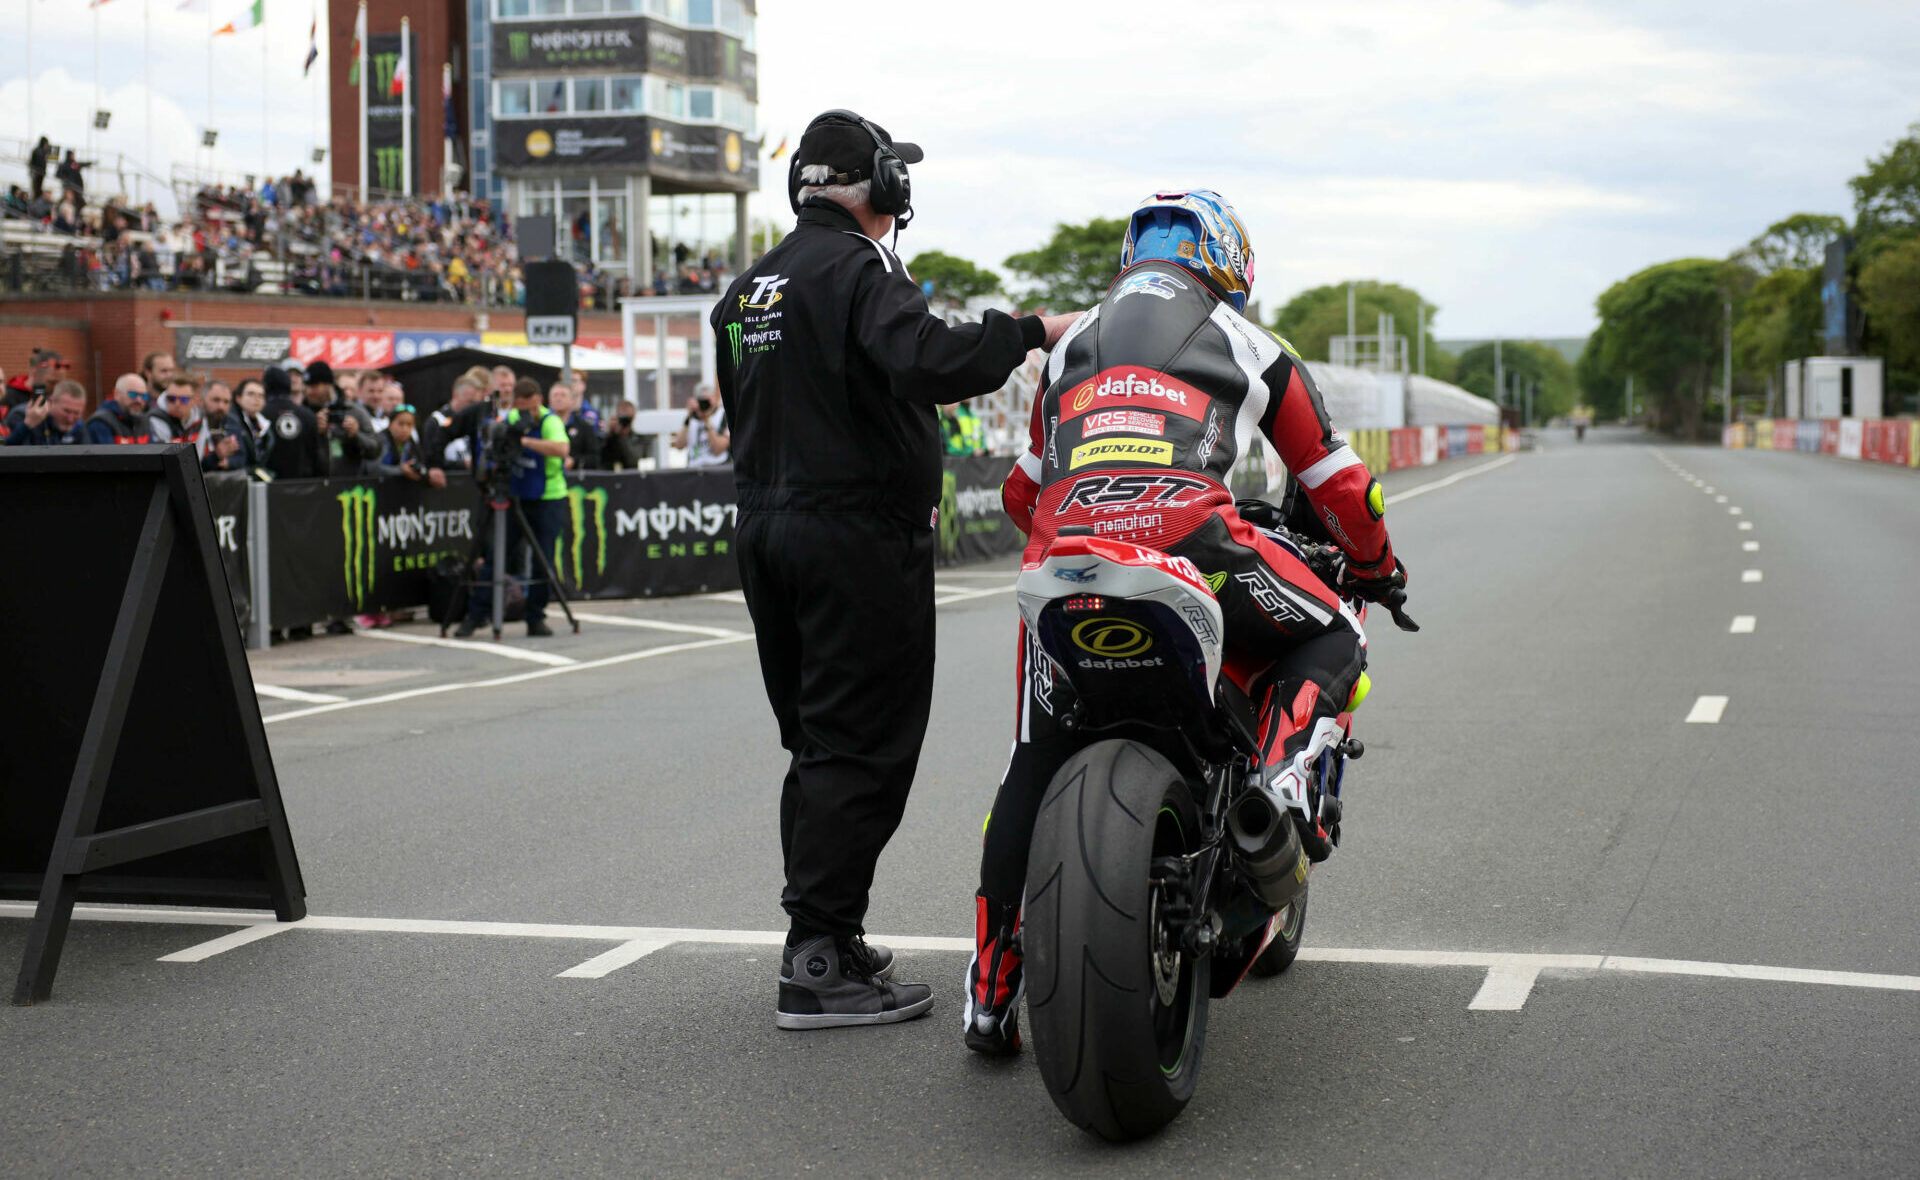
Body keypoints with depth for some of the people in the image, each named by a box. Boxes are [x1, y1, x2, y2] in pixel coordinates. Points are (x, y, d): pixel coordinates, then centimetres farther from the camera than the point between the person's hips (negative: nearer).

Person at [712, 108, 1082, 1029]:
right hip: (859, 537, -9)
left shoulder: (747, 289, 16)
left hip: (766, 529, 9)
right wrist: (1031, 331, -19)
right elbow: (924, 359, -30)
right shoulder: (859, 267, -11)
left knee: (815, 742, 17)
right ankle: (818, 964, -8)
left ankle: (819, 933, 24)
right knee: (861, 749, -6)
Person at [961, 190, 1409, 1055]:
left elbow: (1023, 491, 40)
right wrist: (1375, 566, 46)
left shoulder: (1072, 345, 33)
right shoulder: (1246, 344, 24)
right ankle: (1282, 775, -8)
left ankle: (991, 988, 11)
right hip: (1187, 532, -3)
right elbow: (1337, 483, 28)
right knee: (1330, 643, 20)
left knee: (1035, 765, 13)